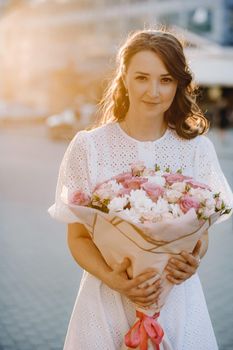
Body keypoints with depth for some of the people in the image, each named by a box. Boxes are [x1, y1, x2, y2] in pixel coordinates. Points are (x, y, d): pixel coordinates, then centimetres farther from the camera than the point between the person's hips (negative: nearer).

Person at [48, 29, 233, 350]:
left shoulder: (197, 148, -4)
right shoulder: (88, 146, -9)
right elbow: (78, 237, -4)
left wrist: (195, 260, -15)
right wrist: (112, 279, -20)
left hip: (178, 296, 2)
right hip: (107, 298, -1)